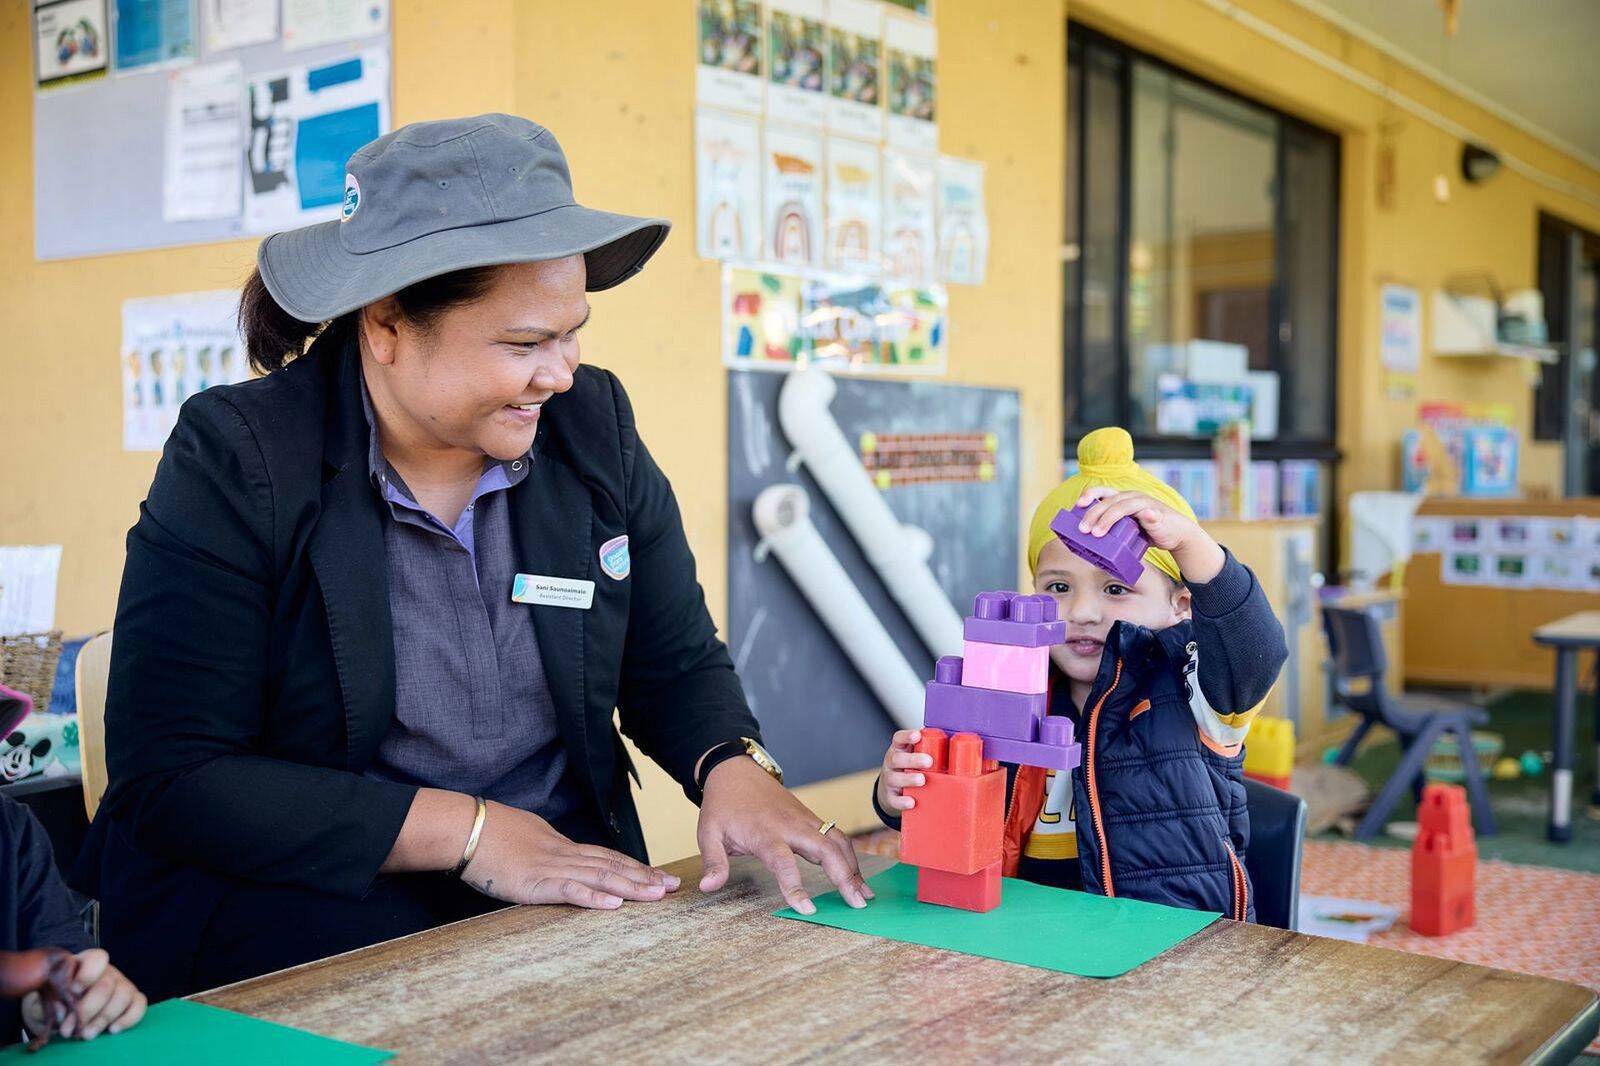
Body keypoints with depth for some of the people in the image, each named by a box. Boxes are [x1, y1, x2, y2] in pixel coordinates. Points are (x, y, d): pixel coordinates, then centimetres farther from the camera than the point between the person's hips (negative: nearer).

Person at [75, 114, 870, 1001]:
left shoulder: (592, 425, 1)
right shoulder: (234, 462, -12)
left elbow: (676, 667, 10)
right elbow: (170, 780, -15)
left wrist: (735, 770, -13)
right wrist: (467, 832, -19)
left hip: (573, 894, 5)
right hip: (307, 921, -4)